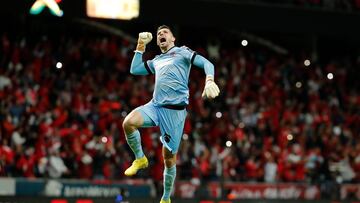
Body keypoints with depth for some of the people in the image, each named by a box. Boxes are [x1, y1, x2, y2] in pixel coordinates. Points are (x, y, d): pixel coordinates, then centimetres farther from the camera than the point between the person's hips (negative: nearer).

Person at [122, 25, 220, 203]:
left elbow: (207, 63, -3)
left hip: (175, 109, -4)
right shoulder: (156, 61, 26)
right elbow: (134, 69, 27)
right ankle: (140, 159, -4)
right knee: (128, 122, -26)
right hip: (155, 105, 5)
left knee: (169, 157, -2)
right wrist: (141, 46, 24)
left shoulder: (182, 52, 9)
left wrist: (209, 82, -23)